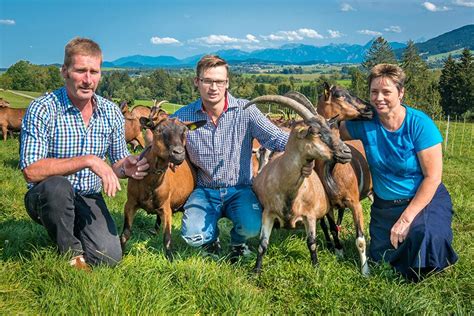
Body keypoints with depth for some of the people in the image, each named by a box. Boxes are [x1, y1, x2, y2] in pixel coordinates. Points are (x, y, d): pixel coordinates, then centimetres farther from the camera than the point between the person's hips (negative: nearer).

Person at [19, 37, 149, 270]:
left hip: (90, 199, 3)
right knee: (57, 186, -38)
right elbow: (31, 171, -25)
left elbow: (117, 161, 9)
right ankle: (71, 253, -10)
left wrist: (125, 169, -16)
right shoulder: (43, 109, -15)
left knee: (109, 258, -16)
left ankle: (69, 230, 16)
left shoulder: (111, 112, 0)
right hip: (46, 198, -3)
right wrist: (87, 160, -29)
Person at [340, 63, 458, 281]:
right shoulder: (365, 123, -11)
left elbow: (433, 177, -20)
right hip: (384, 204, 5)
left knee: (423, 235, -33)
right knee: (380, 257, 9)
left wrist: (406, 218, -23)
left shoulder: (420, 124, -21)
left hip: (425, 198, -4)